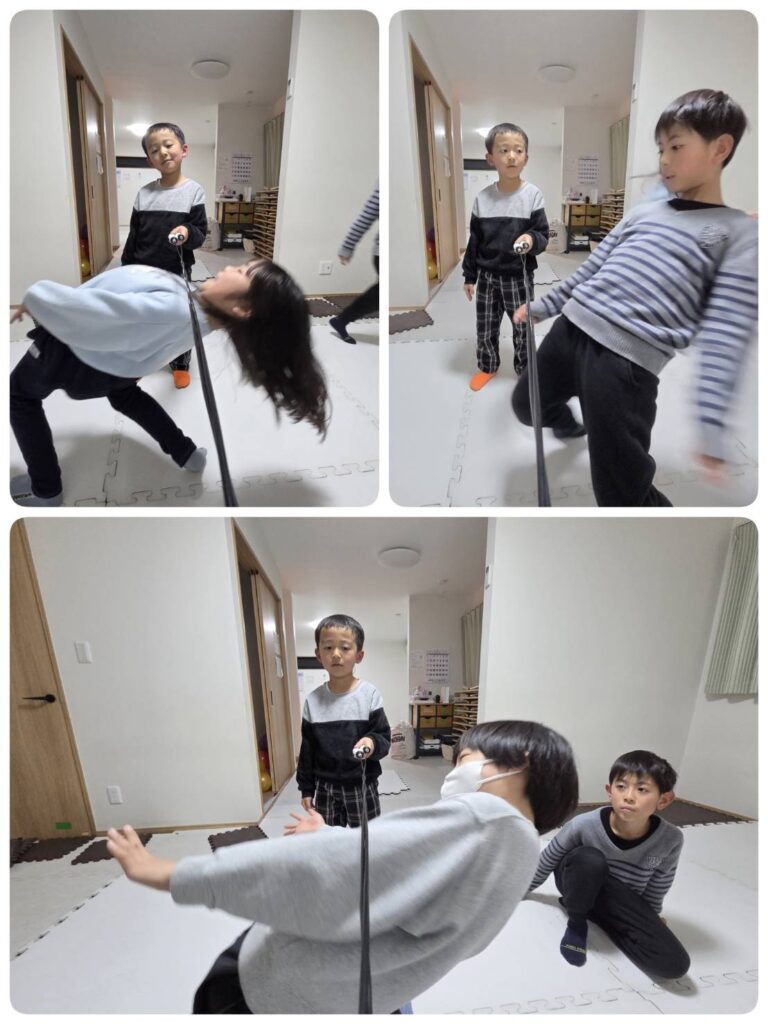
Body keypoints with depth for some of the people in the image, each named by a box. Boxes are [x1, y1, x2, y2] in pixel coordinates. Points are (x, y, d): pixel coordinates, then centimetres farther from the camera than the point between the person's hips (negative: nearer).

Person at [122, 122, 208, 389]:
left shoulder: (193, 191, -6)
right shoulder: (144, 193, 2)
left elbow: (201, 233, -7)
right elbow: (134, 235, 8)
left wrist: (188, 233, -30)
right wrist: (126, 269, 7)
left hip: (177, 272, -3)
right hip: (144, 272, 3)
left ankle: (180, 365, 27)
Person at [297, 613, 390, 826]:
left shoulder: (369, 694, -9)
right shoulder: (313, 701, -2)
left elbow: (384, 739, -7)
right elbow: (307, 749, 6)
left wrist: (373, 743, -28)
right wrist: (306, 788, 6)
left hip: (362, 786, -2)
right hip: (325, 788, 3)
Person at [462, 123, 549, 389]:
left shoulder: (532, 195, -9)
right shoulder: (483, 198, -2)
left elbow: (543, 235, -6)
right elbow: (474, 240, 5)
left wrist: (532, 239, -29)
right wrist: (469, 276, 6)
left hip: (519, 277, -2)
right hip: (487, 276, 2)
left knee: (522, 328, 10)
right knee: (485, 328, 13)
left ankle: (525, 369, 31)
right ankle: (488, 366, 36)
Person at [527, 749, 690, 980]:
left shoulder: (670, 839, -26)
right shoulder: (584, 825, -31)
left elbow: (659, 882, -3)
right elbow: (547, 860, -10)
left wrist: (650, 918, 13)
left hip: (623, 902, 3)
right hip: (581, 887, -3)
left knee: (675, 964, -18)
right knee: (589, 858, -37)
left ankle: (598, 915, 3)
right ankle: (576, 922, -7)